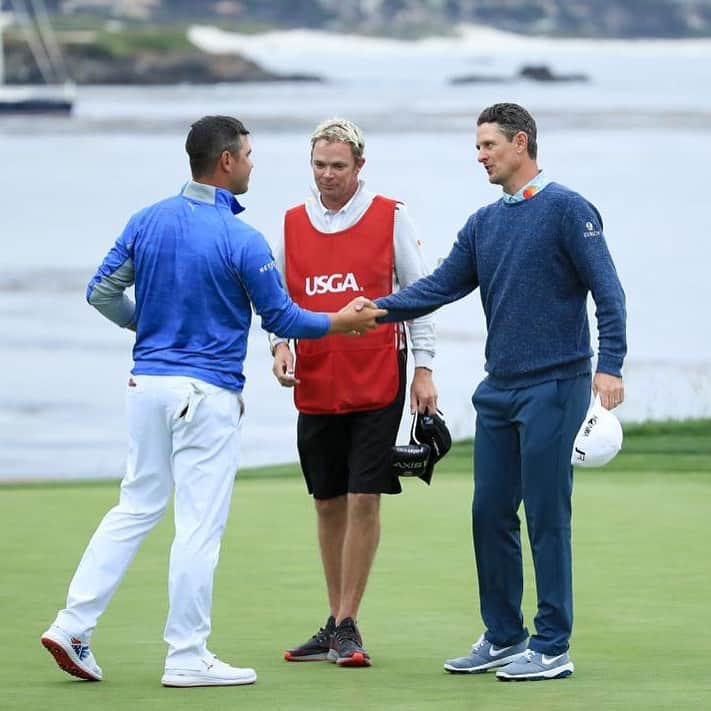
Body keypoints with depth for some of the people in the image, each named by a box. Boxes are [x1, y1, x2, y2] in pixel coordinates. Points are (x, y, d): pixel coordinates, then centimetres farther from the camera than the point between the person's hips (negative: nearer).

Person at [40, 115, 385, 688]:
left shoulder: (147, 222, 4)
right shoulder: (241, 241, -13)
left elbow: (102, 292, 7)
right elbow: (281, 319, -5)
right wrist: (341, 322, 10)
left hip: (147, 381, 6)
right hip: (207, 393, -6)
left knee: (136, 506, 14)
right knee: (201, 523, 0)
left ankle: (73, 626, 7)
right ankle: (187, 657, 4)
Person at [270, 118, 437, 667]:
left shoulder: (391, 218, -1)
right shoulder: (292, 224, 8)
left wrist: (423, 368, -2)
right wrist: (280, 345, -5)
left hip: (377, 384, -4)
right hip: (315, 389, 4)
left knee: (364, 500, -7)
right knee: (328, 503, 8)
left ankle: (348, 626, -2)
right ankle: (336, 624, 17)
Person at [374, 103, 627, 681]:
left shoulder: (566, 210, -7)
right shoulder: (483, 225, 13)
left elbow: (607, 292, -11)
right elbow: (440, 286, 10)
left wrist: (609, 364, -20)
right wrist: (376, 310, -3)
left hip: (553, 388, -7)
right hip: (499, 390, 7)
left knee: (546, 519, -5)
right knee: (490, 513, 9)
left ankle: (552, 648, 1)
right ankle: (502, 637, 20)